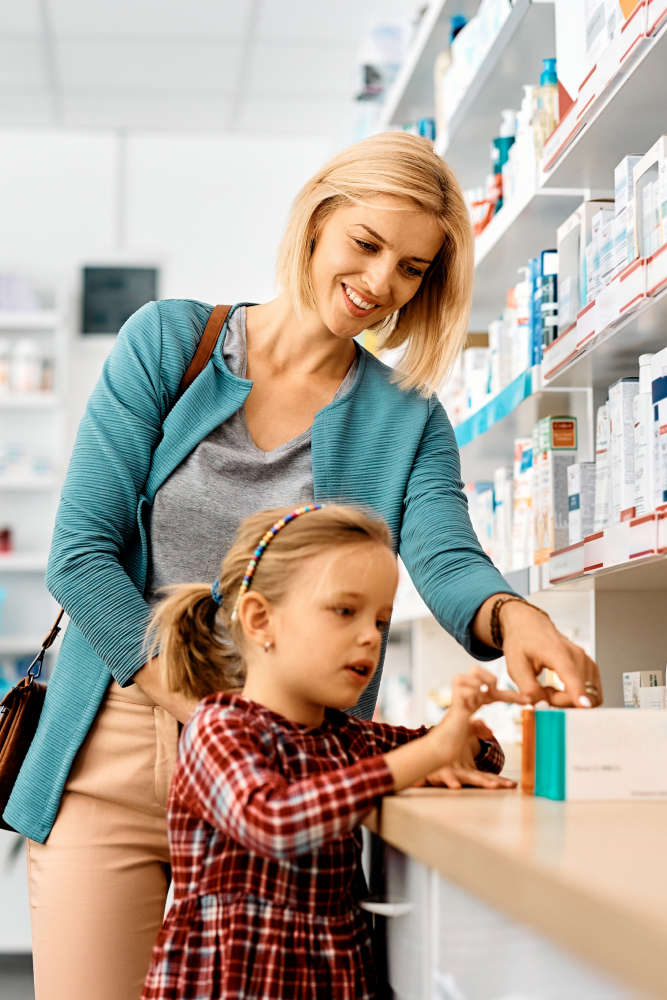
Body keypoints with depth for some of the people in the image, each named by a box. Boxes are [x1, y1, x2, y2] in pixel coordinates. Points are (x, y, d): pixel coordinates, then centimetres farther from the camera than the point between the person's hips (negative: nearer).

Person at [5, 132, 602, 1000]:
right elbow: (80, 553, -5)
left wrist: (511, 617, -36)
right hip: (113, 759, -1)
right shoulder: (169, 341, 1)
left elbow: (446, 559, -11)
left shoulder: (408, 420, 7)